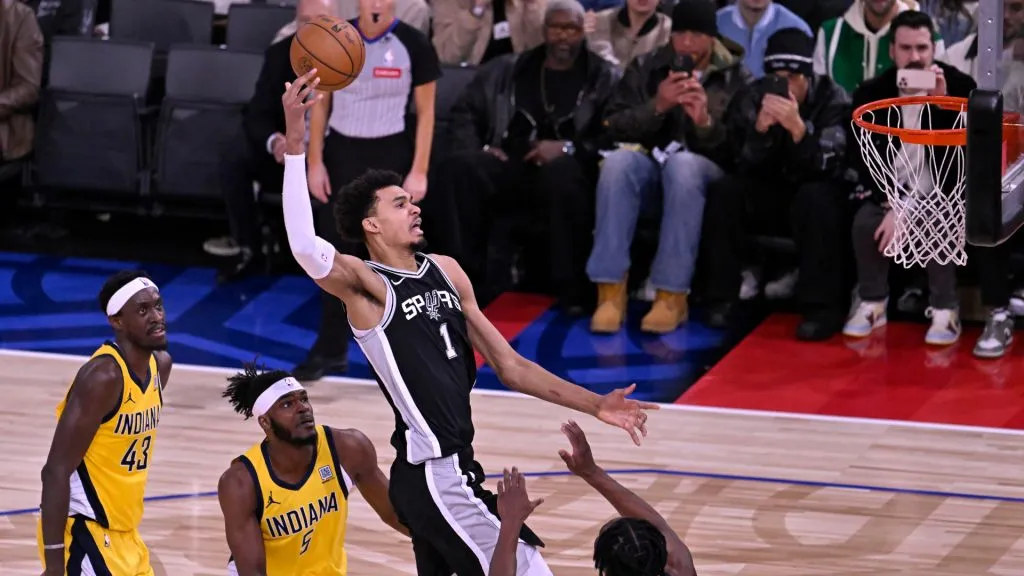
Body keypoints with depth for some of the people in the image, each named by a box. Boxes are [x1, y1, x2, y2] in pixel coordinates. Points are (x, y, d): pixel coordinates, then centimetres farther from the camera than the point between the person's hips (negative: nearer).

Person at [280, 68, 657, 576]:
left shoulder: (446, 271, 12)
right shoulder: (366, 285, -10)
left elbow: (509, 367, 17)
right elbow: (305, 248, -32)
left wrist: (594, 406, 12)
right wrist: (295, 142, -37)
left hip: (452, 469, 8)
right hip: (433, 476, -8)